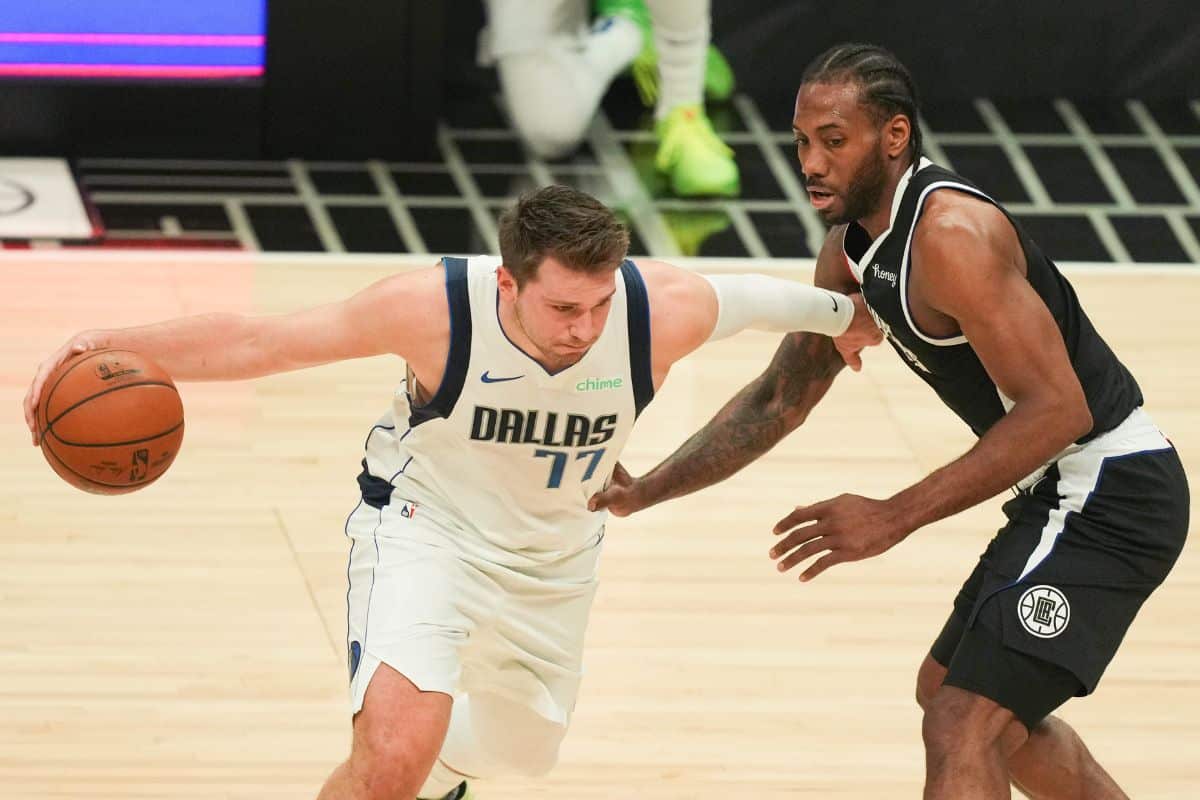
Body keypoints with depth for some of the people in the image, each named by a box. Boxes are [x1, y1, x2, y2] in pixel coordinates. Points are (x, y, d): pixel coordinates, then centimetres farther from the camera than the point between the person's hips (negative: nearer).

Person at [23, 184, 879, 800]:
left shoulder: (664, 312, -29)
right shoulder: (436, 309, -34)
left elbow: (754, 298, -5)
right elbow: (257, 341, -25)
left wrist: (845, 316, 15)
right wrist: (110, 345, -36)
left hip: (553, 558, 4)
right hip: (425, 528, -4)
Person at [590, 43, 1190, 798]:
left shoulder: (951, 234, -24)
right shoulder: (851, 250, 6)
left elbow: (1057, 408, -28)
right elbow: (780, 400, 18)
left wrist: (895, 517, -28)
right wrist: (646, 492, 10)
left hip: (1108, 496, -11)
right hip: (1064, 494, 11)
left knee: (961, 729, -18)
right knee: (948, 689, 27)